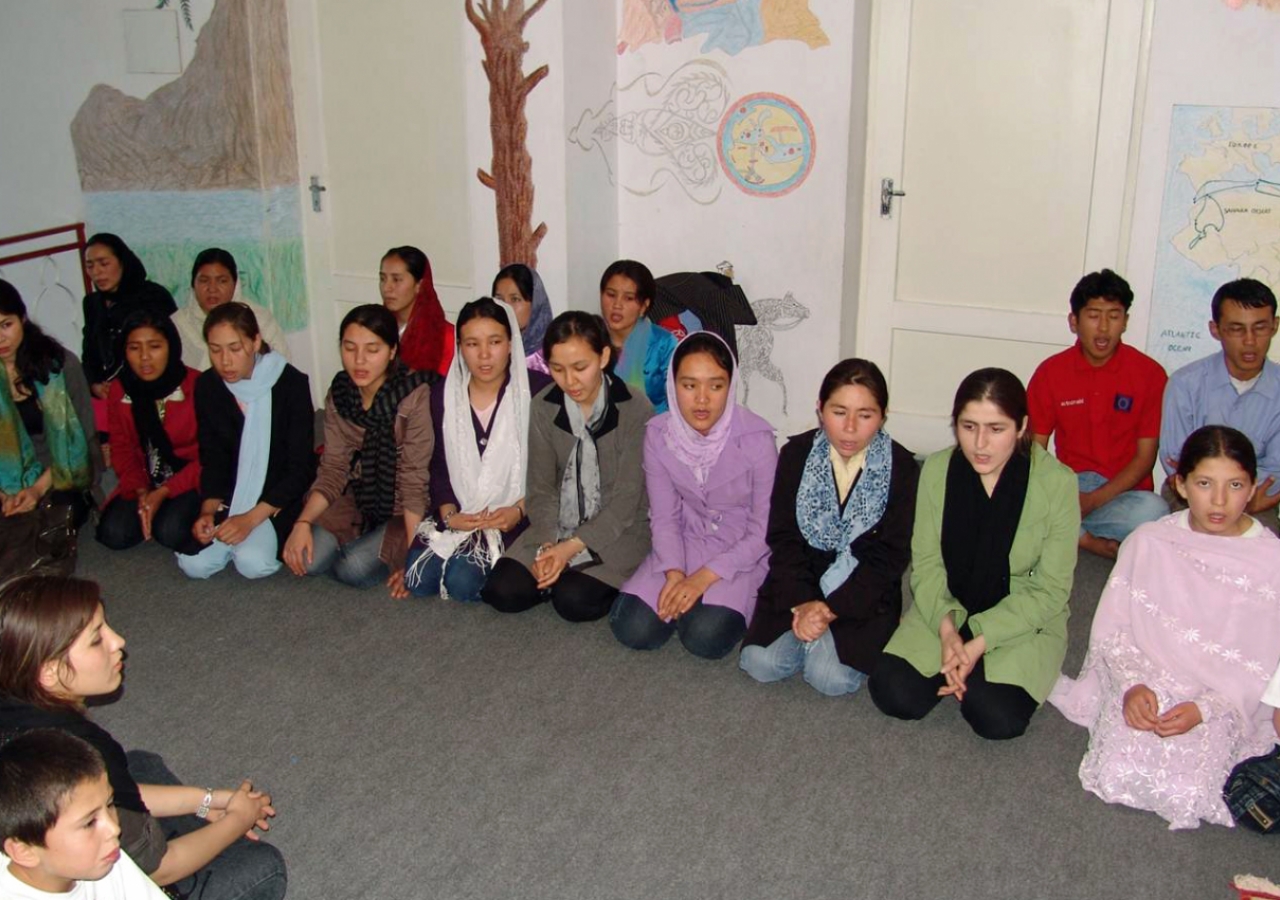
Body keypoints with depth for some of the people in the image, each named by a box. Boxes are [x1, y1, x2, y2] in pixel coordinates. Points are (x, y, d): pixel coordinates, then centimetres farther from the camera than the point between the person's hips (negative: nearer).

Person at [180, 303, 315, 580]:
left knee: (253, 562, -26)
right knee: (194, 564, -16)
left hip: (282, 497, -4)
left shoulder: (291, 384, -16)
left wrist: (251, 518, -23)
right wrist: (208, 511, -14)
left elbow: (300, 468, -15)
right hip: (231, 496, 4)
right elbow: (212, 460, 4)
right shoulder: (207, 387, -1)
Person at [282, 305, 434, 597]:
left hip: (406, 511, -5)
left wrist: (411, 554, -23)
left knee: (355, 568, -26)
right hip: (360, 500, 5)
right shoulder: (339, 394, -4)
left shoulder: (415, 395, -22)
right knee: (308, 559, -17)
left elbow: (415, 480, -22)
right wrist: (303, 522, -18)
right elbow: (333, 468, -3)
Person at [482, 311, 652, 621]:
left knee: (574, 601, -26)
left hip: (618, 531, -4)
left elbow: (626, 499, -15)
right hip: (556, 529, 4)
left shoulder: (636, 410, -15)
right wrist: (547, 545, -20)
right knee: (501, 591, -15)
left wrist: (573, 546, -23)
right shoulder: (543, 407, -3)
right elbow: (541, 488, -2)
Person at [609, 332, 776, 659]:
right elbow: (664, 517, -4)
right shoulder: (658, 433, -11)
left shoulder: (756, 438, -21)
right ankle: (683, 596, 13)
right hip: (685, 543, 3)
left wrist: (705, 576, -22)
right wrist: (674, 573, -21)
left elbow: (764, 532, -15)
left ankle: (729, 603, 8)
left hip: (742, 552, -3)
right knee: (633, 629, -16)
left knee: (705, 637, -26)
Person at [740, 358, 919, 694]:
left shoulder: (901, 467, -9)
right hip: (800, 580, 2)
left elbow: (889, 556, -10)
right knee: (760, 663, -18)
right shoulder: (796, 454, -3)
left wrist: (831, 609, -19)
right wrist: (800, 602, -18)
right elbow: (783, 538, -4)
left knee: (832, 677, -23)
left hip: (865, 592, -2)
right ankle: (817, 634, 8)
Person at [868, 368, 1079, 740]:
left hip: (1024, 621, -2)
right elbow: (926, 562, -6)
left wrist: (979, 641, -21)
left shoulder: (1057, 483, -16)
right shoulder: (936, 470, -8)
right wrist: (946, 628, -24)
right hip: (947, 609, 2)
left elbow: (1050, 590, -13)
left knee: (998, 718, -24)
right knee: (894, 695, -18)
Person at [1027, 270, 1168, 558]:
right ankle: (1090, 540, -17)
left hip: (1123, 491, -1)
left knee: (1152, 510, -36)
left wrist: (1093, 500, -17)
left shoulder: (1149, 374, -3)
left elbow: (1145, 457, -3)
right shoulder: (1050, 372, 1)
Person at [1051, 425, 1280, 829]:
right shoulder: (1148, 542, -4)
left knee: (1183, 793, -24)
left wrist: (1203, 709, -17)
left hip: (1223, 702, -1)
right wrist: (1133, 685, -15)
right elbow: (1111, 630, 2)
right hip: (1145, 682, 1)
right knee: (1119, 776, -21)